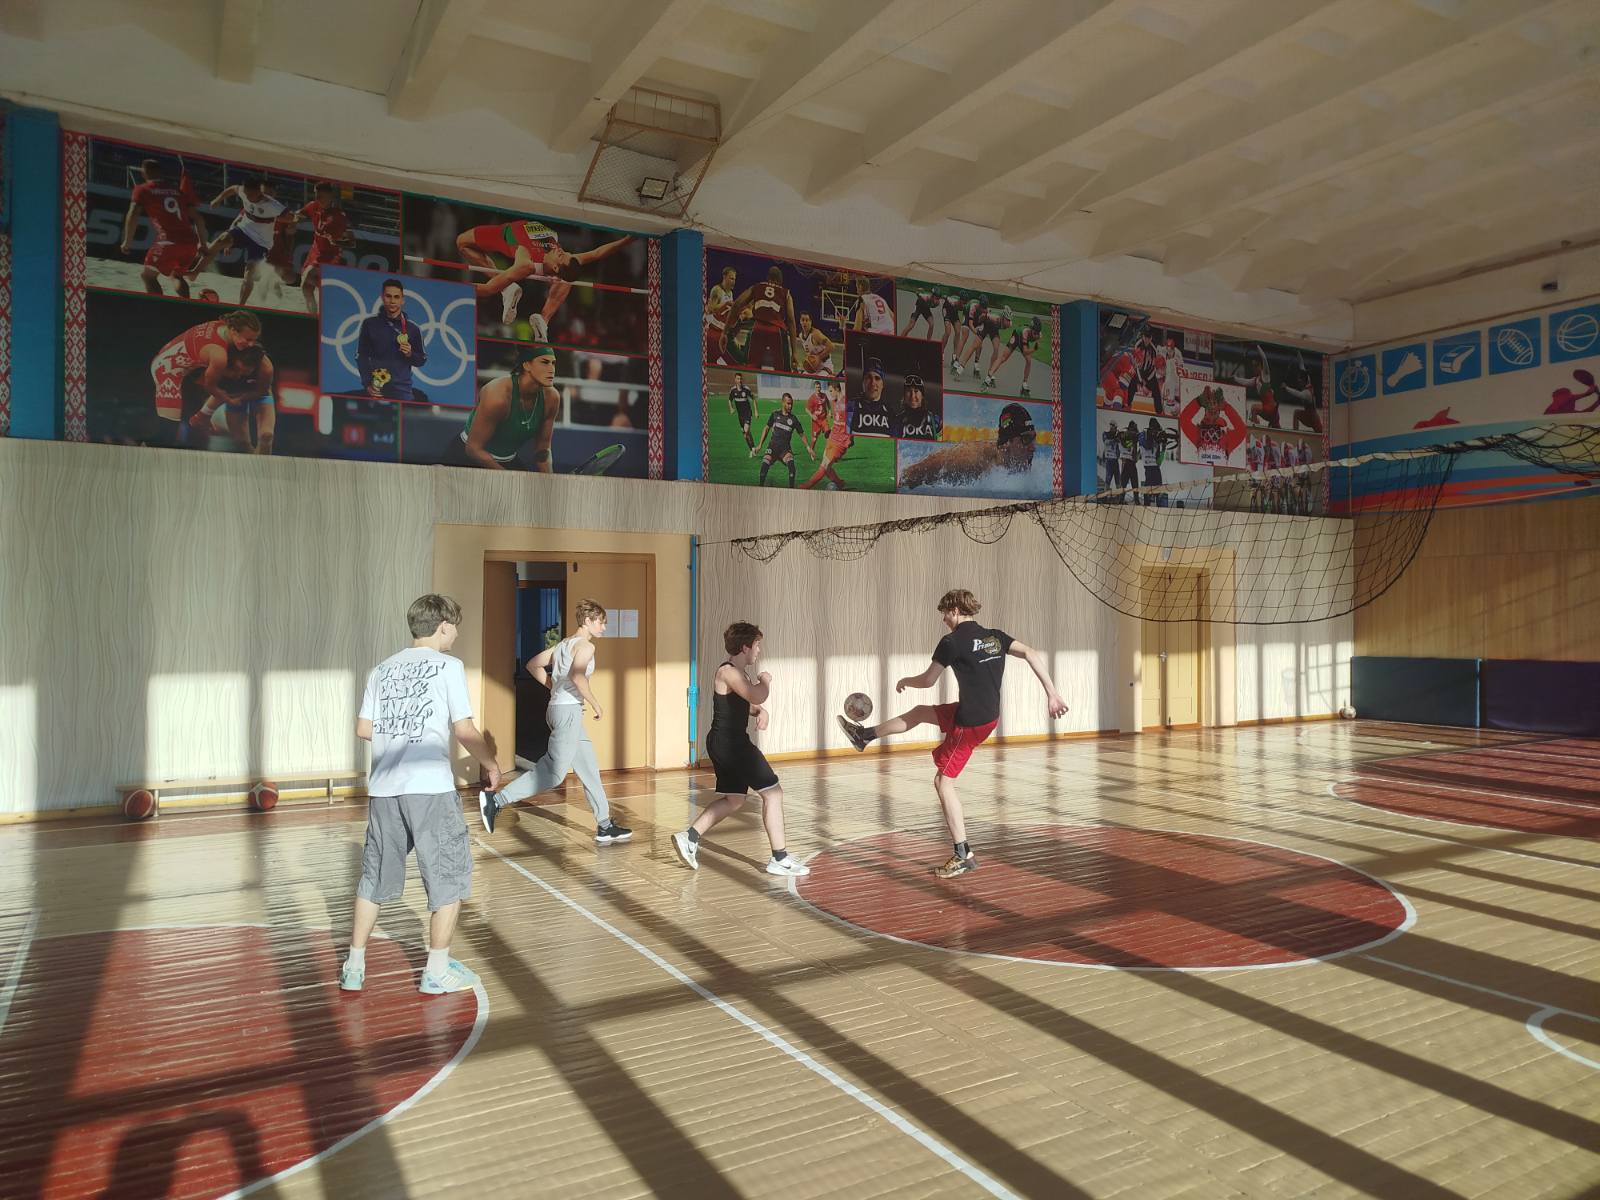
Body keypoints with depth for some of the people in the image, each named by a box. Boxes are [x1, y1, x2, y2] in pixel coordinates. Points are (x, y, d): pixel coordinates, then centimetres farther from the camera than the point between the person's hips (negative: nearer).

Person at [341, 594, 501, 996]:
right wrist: (491, 764, 7)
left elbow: (364, 729, 11)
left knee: (375, 876, 19)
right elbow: (464, 730, -8)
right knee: (450, 876, 8)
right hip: (430, 788, -6)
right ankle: (437, 971, 12)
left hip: (384, 788, 6)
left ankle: (354, 966, 25)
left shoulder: (382, 669, 14)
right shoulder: (448, 665, -3)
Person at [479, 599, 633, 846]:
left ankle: (604, 827, 16)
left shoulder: (564, 643, 18)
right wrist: (595, 703, -14)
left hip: (559, 707, 10)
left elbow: (533, 664, 22)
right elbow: (577, 677, -25)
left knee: (590, 771, 12)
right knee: (553, 774, -11)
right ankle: (496, 800, -12)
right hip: (569, 710, -10)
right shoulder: (585, 645, -9)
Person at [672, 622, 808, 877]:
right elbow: (758, 696, -32)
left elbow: (750, 702, 25)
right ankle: (779, 859, -1)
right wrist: (765, 680, -10)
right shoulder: (728, 672, -17)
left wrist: (760, 712, 2)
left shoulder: (739, 673, 15)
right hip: (731, 743, -11)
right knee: (772, 793, -5)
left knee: (733, 799, 19)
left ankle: (689, 837, 16)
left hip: (724, 744, 11)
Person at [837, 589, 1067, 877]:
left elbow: (927, 680, -3)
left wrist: (905, 681, 18)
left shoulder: (952, 641, -14)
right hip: (990, 716, 8)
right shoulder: (995, 636, 5)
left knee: (943, 781, 3)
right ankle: (865, 735, 41)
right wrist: (1051, 693, -6)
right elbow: (1031, 654, -5)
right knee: (920, 712, 23)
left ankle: (964, 856, 3)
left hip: (970, 723, -8)